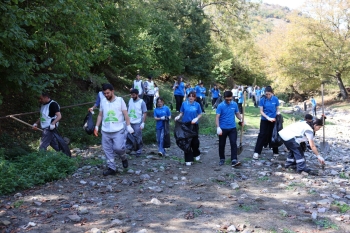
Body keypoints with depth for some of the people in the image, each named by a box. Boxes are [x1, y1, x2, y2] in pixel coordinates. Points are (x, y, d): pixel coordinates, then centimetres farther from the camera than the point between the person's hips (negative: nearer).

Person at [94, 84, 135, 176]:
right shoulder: (103, 101, 7)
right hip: (105, 131, 4)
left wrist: (128, 126, -10)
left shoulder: (120, 100, -2)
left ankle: (123, 158, 18)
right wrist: (96, 127, 8)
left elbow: (125, 114, -2)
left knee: (118, 148, -14)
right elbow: (100, 115, 14)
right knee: (107, 150, 5)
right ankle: (112, 168, 16)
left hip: (118, 130, -3)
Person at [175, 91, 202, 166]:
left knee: (195, 141, 6)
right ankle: (188, 159, 9)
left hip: (194, 125, 0)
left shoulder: (197, 105, -1)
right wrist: (178, 116, -14)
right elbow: (181, 113, 6)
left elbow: (200, 114, 5)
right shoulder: (184, 104, 0)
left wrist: (196, 118, -14)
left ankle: (196, 154, 37)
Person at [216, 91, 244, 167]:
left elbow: (237, 113, 12)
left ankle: (234, 160, -8)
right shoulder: (220, 106, -12)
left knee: (234, 143, -7)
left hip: (232, 128, 2)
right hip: (223, 128, -2)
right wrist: (218, 127, -27)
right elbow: (217, 117, -15)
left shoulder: (234, 104, 0)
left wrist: (241, 120, -7)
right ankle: (222, 159, 26)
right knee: (222, 144, 9)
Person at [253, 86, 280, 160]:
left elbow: (277, 109, 4)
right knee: (262, 135, -3)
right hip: (264, 120, -1)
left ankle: (275, 152, 22)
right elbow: (261, 111, -8)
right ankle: (256, 152, -2)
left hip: (273, 120, 1)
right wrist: (268, 118, -17)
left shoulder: (275, 99, -6)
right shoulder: (262, 100, -9)